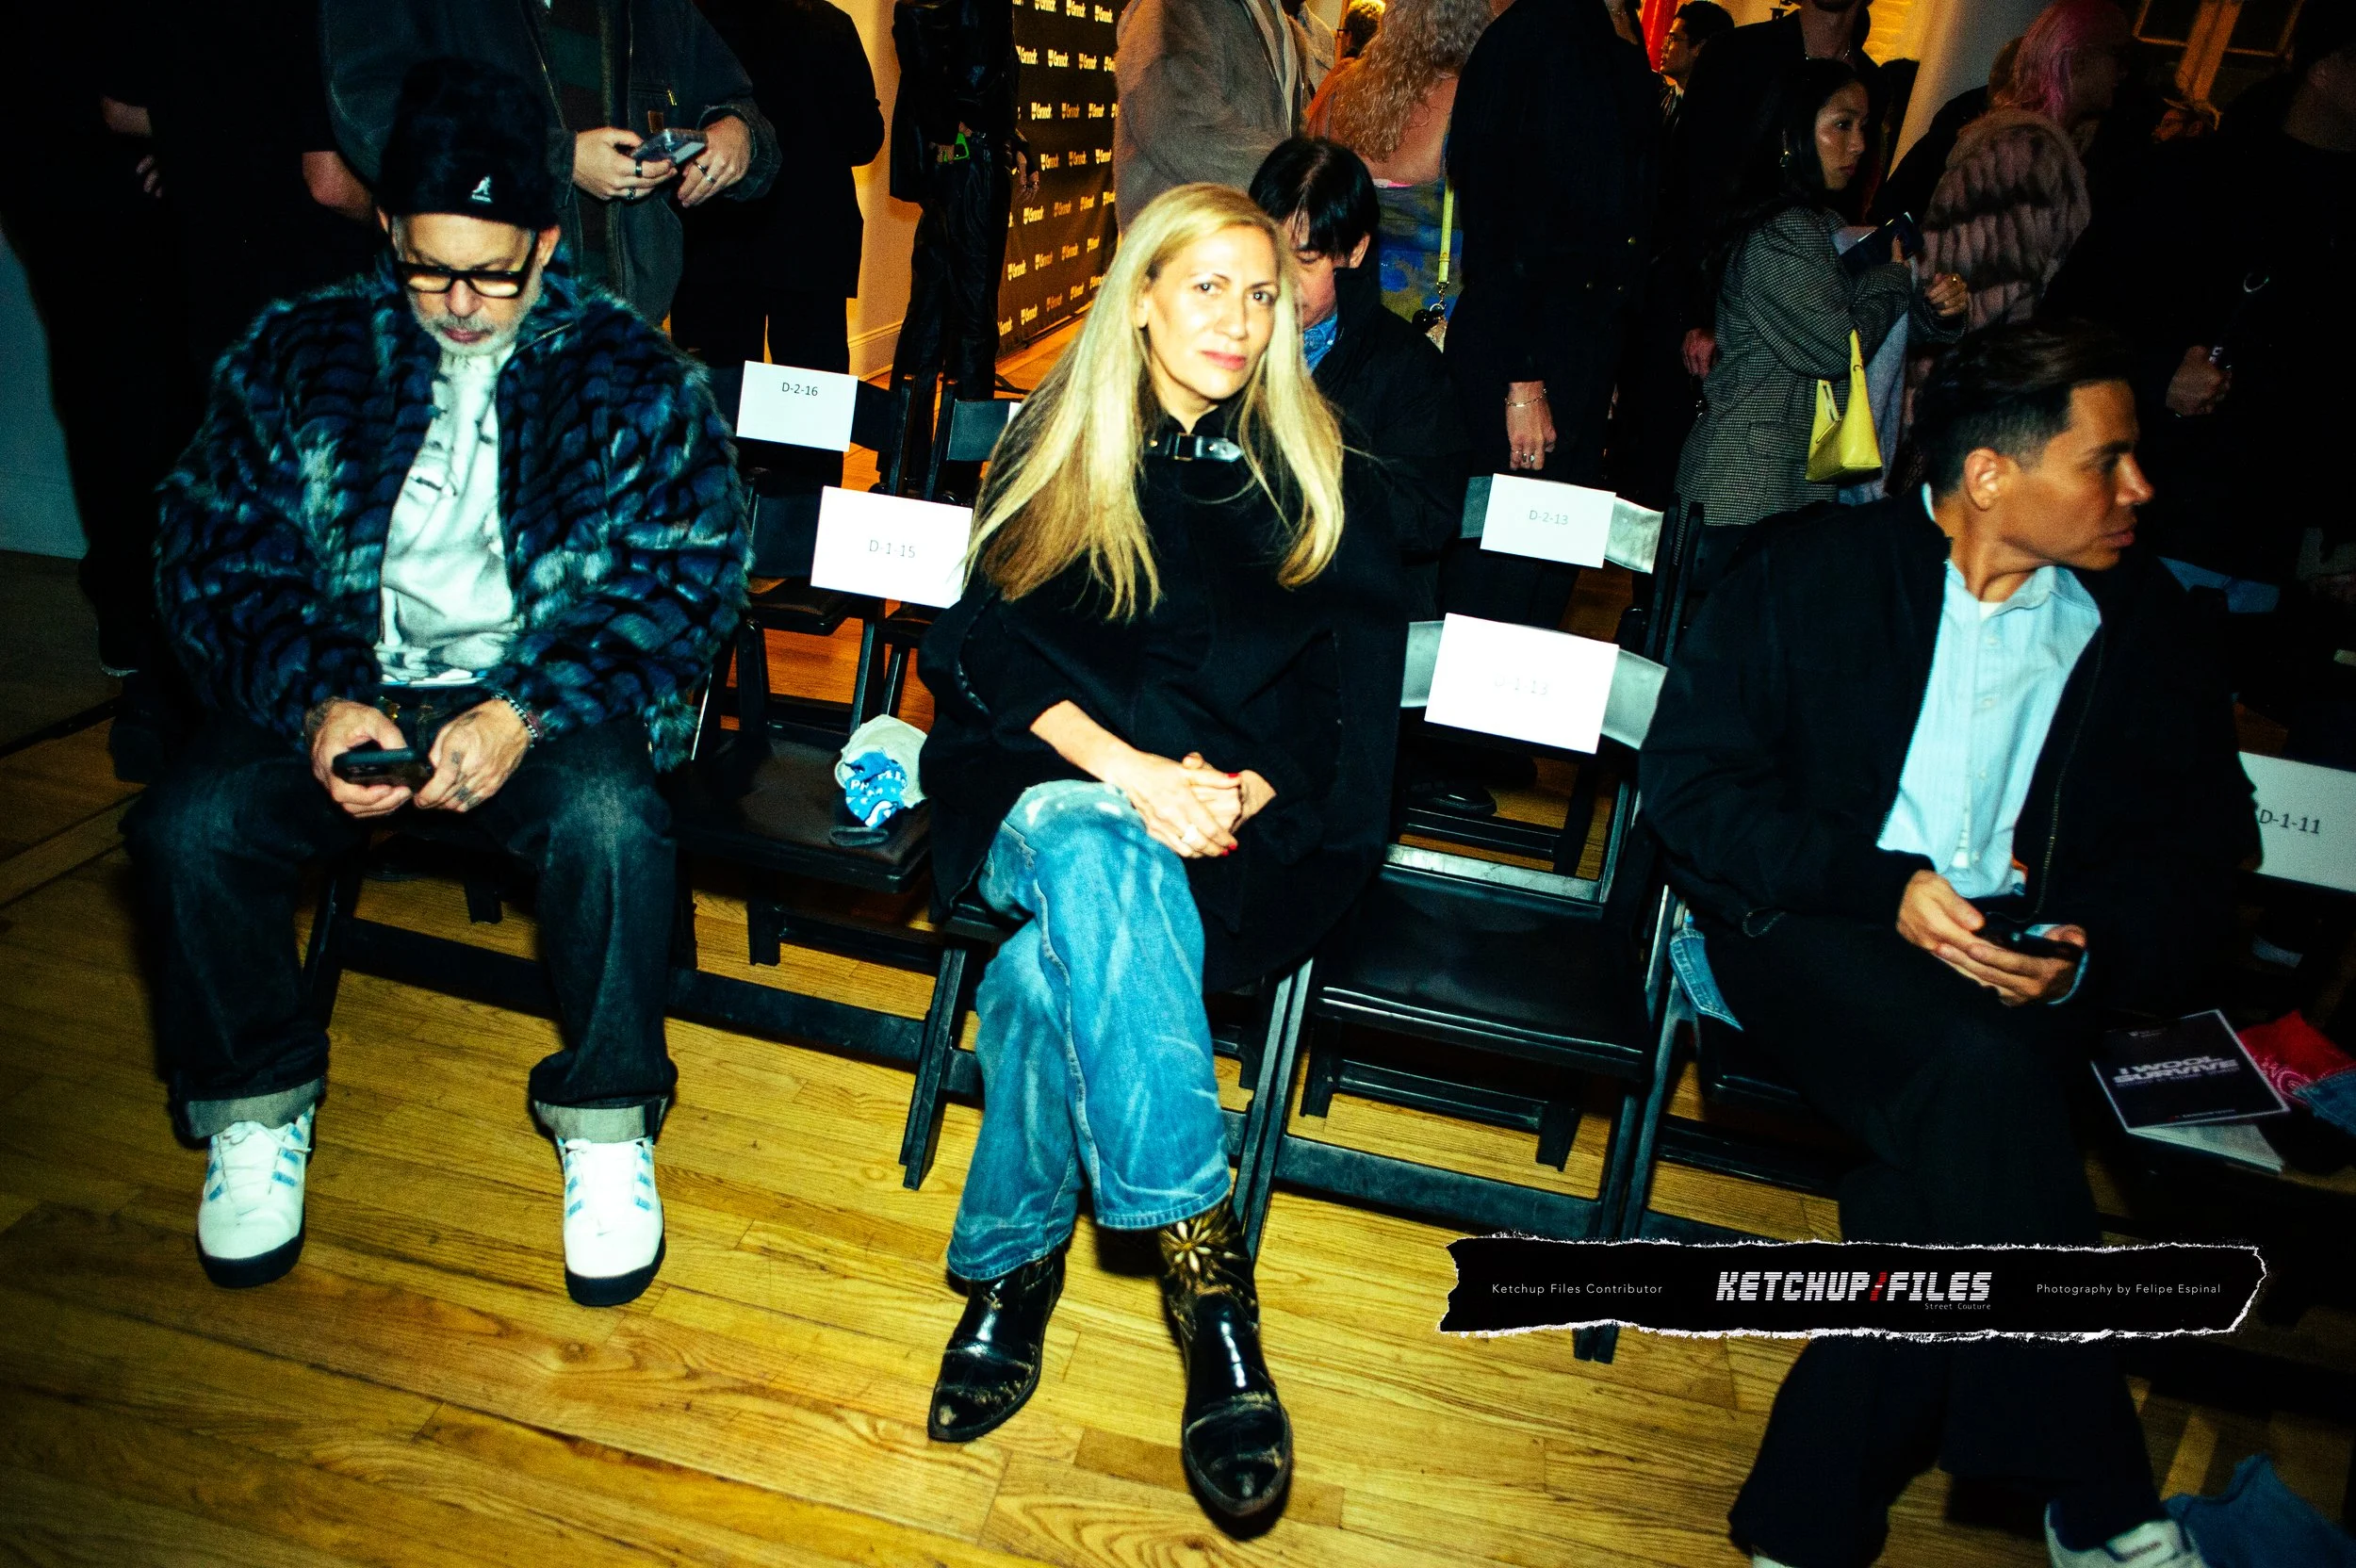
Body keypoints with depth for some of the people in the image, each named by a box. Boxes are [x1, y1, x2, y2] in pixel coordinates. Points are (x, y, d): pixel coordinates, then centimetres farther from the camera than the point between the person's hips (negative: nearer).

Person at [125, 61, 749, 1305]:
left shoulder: (628, 374, -1)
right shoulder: (295, 357, 5)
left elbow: (684, 572, -9)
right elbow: (215, 556, 3)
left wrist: (529, 711, -22)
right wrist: (315, 702, -17)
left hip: (544, 697, -2)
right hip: (345, 694, 3)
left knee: (611, 818, -33)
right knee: (189, 824, -23)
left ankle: (606, 1121, -9)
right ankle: (255, 1106, 5)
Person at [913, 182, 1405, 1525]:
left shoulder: (1315, 481, 10)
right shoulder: (1055, 447, 9)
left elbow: (1353, 698, 6)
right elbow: (992, 643, 0)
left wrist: (1239, 792, -14)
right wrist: (1125, 765, -18)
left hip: (1238, 823, 0)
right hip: (1050, 782, 0)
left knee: (1063, 941, -33)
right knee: (1090, 860, -37)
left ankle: (1014, 1258, -21)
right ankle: (1206, 1266, -36)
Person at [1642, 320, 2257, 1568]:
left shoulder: (2143, 623, 13)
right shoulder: (1811, 572, 2)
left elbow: (2202, 849, 12)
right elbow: (1688, 780, -5)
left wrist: (2088, 956, -9)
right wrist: (1884, 887, -16)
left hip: (2022, 976, 3)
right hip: (1811, 930, -3)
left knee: (1951, 1166, -30)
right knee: (1979, 1077, -34)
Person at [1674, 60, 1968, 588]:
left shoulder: (1822, 226, 17)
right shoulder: (1784, 231, -14)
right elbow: (1834, 348, -17)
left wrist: (1937, 308, 2)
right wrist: (1895, 274, -1)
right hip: (1745, 492, -10)